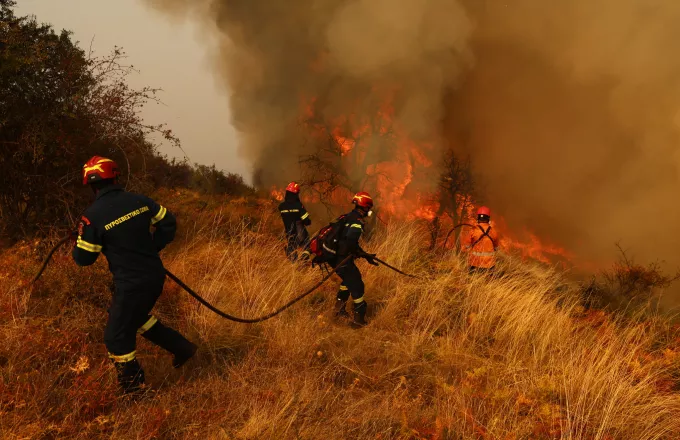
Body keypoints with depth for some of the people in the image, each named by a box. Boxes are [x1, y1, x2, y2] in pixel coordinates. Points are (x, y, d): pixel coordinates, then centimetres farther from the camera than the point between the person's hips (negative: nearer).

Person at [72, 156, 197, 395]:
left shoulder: (93, 216, -16)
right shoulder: (138, 200, -1)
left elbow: (84, 258, -7)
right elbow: (168, 222, 9)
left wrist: (77, 243, 14)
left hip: (132, 284, -7)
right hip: (155, 274, 7)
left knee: (117, 337, 11)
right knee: (135, 316, 30)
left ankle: (133, 389, 23)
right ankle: (181, 348, 33)